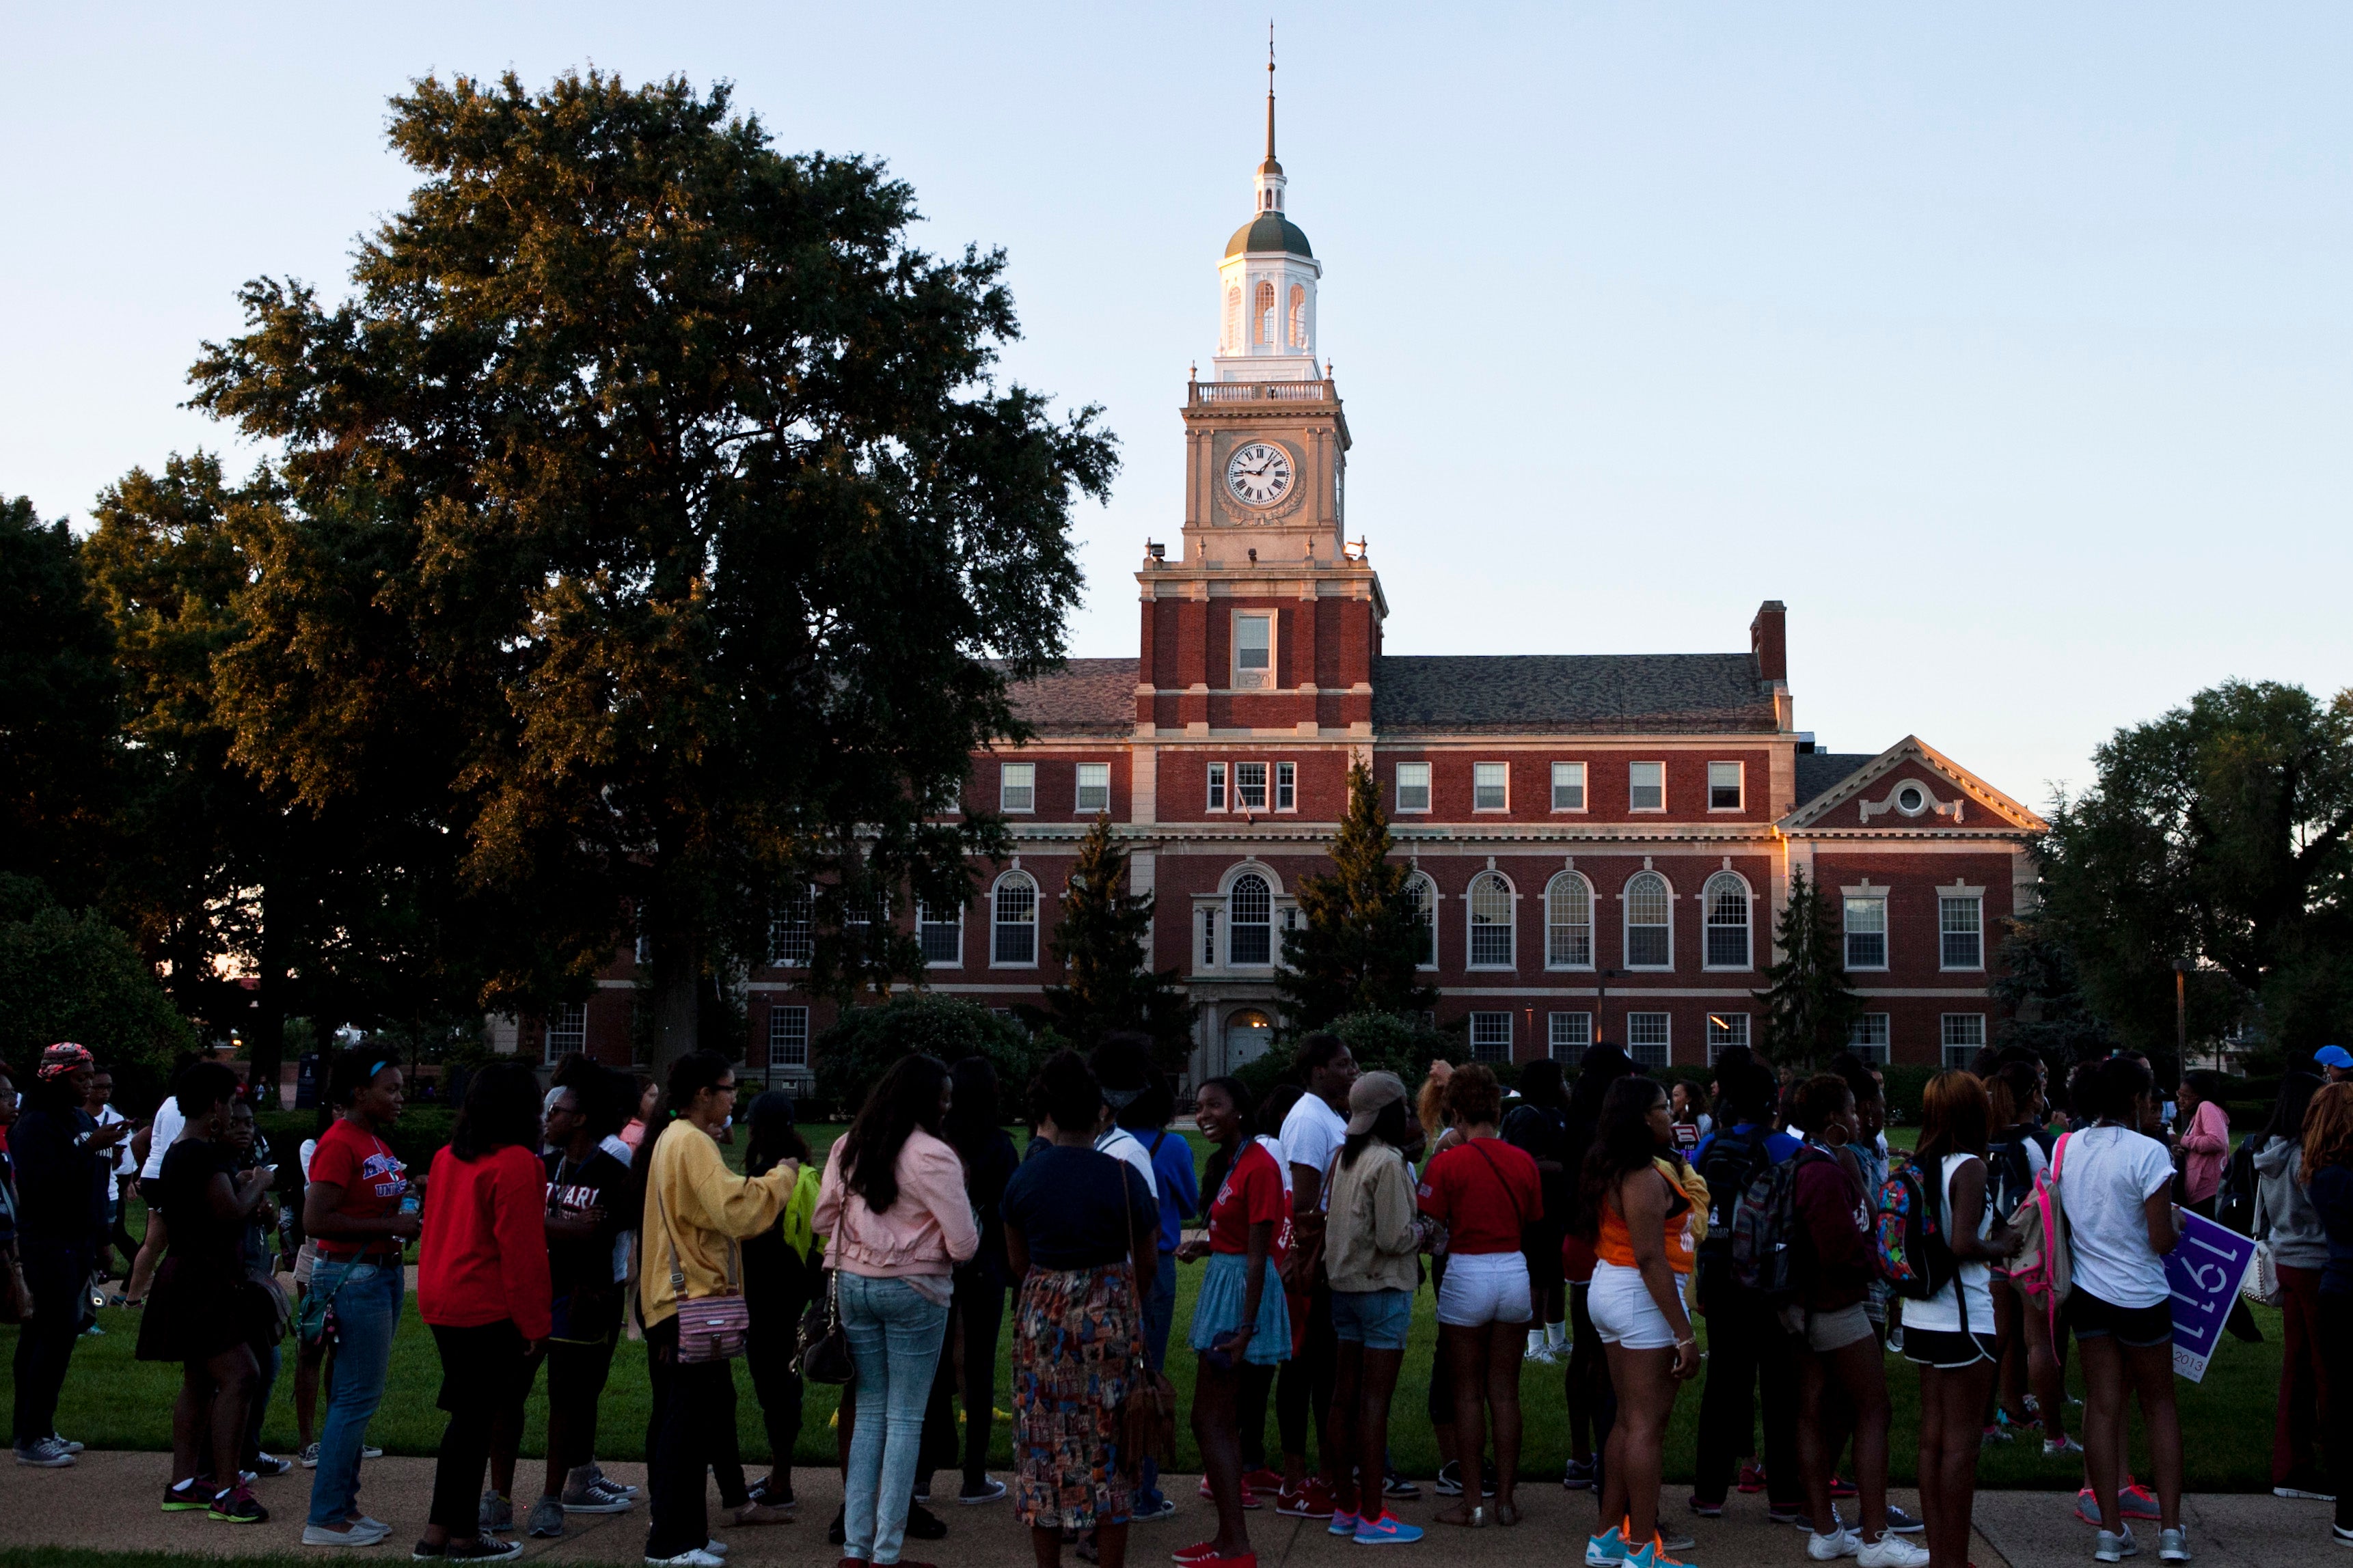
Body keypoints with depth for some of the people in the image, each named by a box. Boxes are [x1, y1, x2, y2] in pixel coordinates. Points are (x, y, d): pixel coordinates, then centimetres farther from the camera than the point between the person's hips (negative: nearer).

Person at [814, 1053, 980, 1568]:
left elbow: (824, 1218, 11)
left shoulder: (849, 1147, 4)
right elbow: (963, 1244, -15)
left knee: (869, 1414, 13)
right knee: (905, 1420, 3)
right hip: (913, 1290, -6)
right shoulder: (934, 1157, -15)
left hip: (854, 1283, 6)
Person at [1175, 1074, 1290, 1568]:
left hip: (1240, 1290, -10)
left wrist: (1244, 1329, -22)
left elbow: (1258, 1255, -20)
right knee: (1222, 1420, 14)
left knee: (1210, 1421, -8)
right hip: (1221, 1281, 10)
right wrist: (1205, 1247, 2)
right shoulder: (1226, 1161, 11)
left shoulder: (1258, 1166, -18)